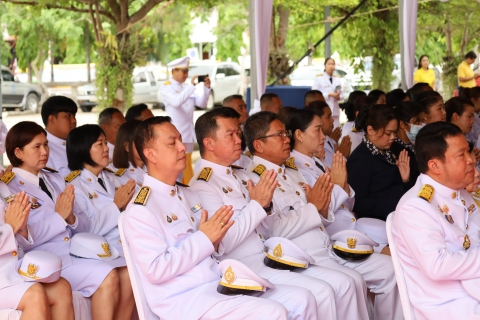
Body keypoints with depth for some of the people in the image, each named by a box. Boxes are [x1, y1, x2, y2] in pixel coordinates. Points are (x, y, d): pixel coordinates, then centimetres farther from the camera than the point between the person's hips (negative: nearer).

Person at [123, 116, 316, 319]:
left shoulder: (187, 195, 17)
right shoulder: (140, 210, -9)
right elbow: (156, 270, -17)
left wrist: (215, 239, -1)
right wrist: (203, 238, -15)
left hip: (218, 284, 8)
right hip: (184, 300, -8)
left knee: (301, 299, -3)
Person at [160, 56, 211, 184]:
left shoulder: (187, 87, 14)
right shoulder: (166, 88, -4)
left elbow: (202, 104, 7)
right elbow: (176, 102, -23)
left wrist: (206, 88, -8)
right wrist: (191, 86, -26)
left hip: (188, 134, 6)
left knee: (187, 169, 11)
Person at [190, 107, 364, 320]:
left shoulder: (239, 176, 15)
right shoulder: (202, 186, -11)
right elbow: (221, 244, -19)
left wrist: (266, 205, -3)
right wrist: (257, 204, -18)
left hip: (268, 257, 8)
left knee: (342, 283, -4)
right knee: (320, 292, -21)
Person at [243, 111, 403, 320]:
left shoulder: (290, 170, 16)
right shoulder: (255, 179, -11)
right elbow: (277, 231, -22)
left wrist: (323, 208, -2)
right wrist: (312, 206, -12)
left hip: (328, 249, 9)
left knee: (387, 268, 3)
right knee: (352, 281, -29)